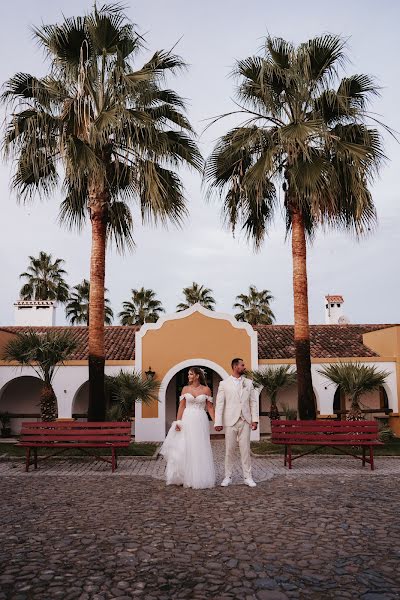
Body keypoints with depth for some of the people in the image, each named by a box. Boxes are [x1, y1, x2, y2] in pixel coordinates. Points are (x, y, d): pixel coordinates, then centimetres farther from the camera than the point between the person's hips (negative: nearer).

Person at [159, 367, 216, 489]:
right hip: (187, 420, 1)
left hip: (201, 421, -1)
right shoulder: (185, 389, 6)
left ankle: (200, 478, 13)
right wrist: (178, 422, -6)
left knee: (200, 449, 1)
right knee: (185, 449, 1)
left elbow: (210, 407, 1)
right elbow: (181, 406, 3)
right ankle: (186, 478, 13)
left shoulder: (206, 389, 2)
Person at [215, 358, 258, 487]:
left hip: (245, 421, 2)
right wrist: (218, 422, -7)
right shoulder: (224, 384, 2)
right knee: (229, 450, 4)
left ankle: (248, 477, 11)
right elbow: (219, 404, -1)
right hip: (230, 421, -2)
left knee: (245, 449, 3)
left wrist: (255, 419, 0)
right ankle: (228, 477, 14)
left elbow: (253, 402, 8)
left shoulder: (249, 383, 9)